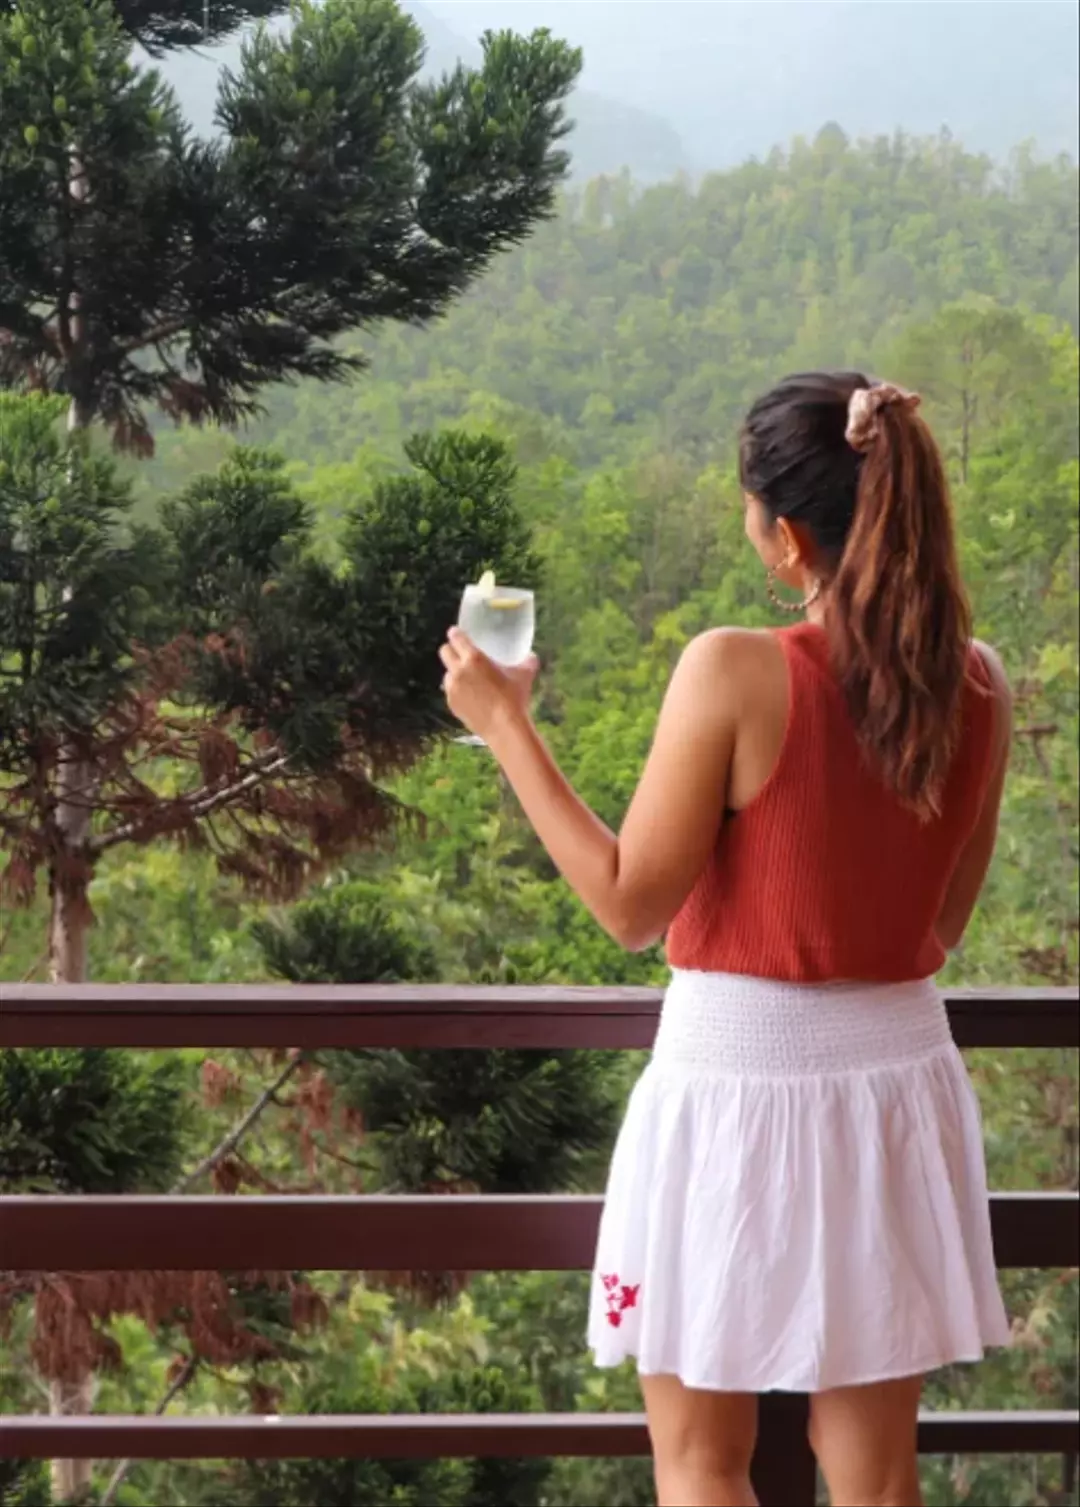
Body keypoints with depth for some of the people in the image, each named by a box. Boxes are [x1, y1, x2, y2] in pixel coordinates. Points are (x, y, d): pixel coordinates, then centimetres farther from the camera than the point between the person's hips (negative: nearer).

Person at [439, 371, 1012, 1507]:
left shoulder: (734, 670, -18)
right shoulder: (977, 682, -2)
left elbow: (631, 904, -13)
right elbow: (943, 920, 7)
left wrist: (505, 726, -8)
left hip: (739, 1073, -5)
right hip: (895, 1075, 5)